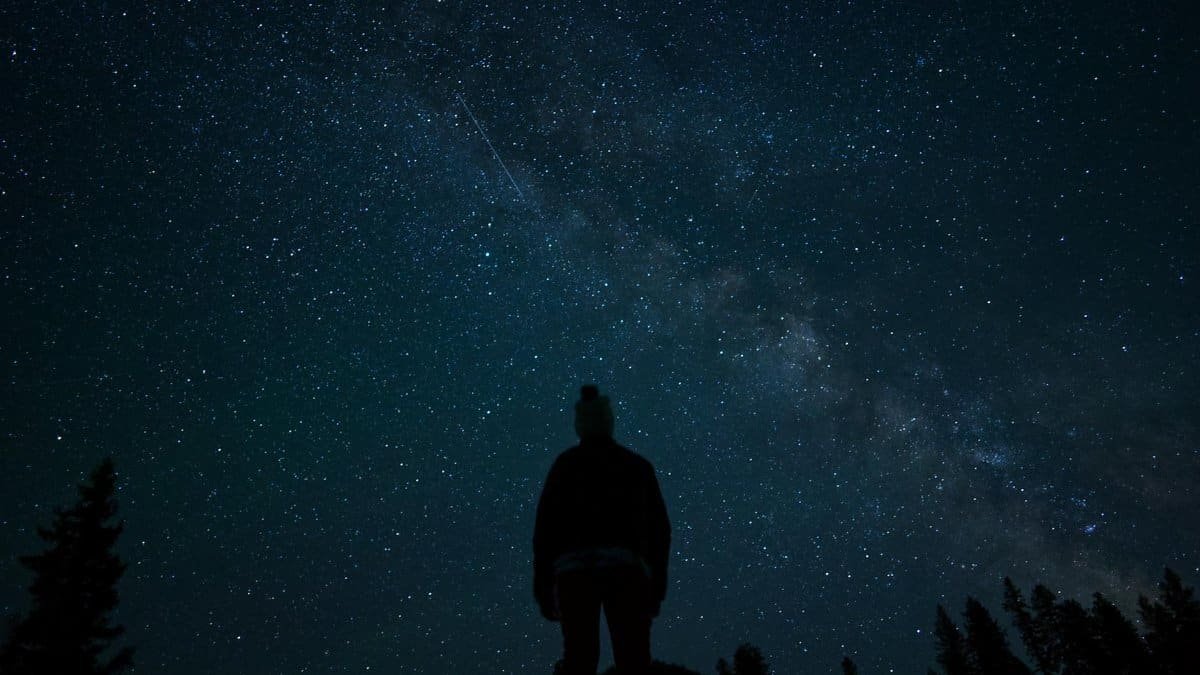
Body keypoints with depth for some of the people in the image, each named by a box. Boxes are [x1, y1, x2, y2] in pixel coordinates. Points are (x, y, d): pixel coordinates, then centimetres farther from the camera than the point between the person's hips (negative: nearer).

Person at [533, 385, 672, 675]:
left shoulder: (565, 464, 13)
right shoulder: (638, 465, 17)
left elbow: (545, 526, 5)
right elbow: (658, 528, 11)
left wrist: (543, 585, 7)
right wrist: (658, 585, 12)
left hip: (576, 569, 0)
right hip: (626, 569, 1)